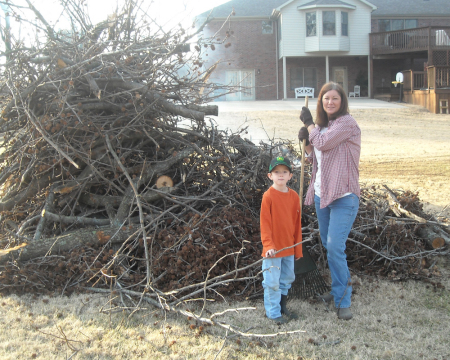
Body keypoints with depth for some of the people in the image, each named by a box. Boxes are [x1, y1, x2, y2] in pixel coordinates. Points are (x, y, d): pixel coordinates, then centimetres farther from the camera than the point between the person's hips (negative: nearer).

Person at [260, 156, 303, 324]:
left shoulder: (294, 196, 4)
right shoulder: (268, 196, -12)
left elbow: (297, 224, 9)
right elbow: (265, 223, -12)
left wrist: (298, 248, 11)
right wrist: (268, 245, -20)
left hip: (289, 247, 6)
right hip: (273, 248, -6)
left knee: (287, 279, 17)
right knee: (272, 282, 1)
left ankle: (282, 307, 33)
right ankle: (273, 313, 14)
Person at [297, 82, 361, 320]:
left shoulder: (347, 123, -10)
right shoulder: (321, 126, 13)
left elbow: (323, 143, -19)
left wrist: (309, 124, -2)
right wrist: (306, 143, 0)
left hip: (343, 196, -8)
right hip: (321, 194, 8)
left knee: (335, 247, -13)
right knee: (328, 245, 15)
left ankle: (343, 301, -2)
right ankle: (339, 289, 31)